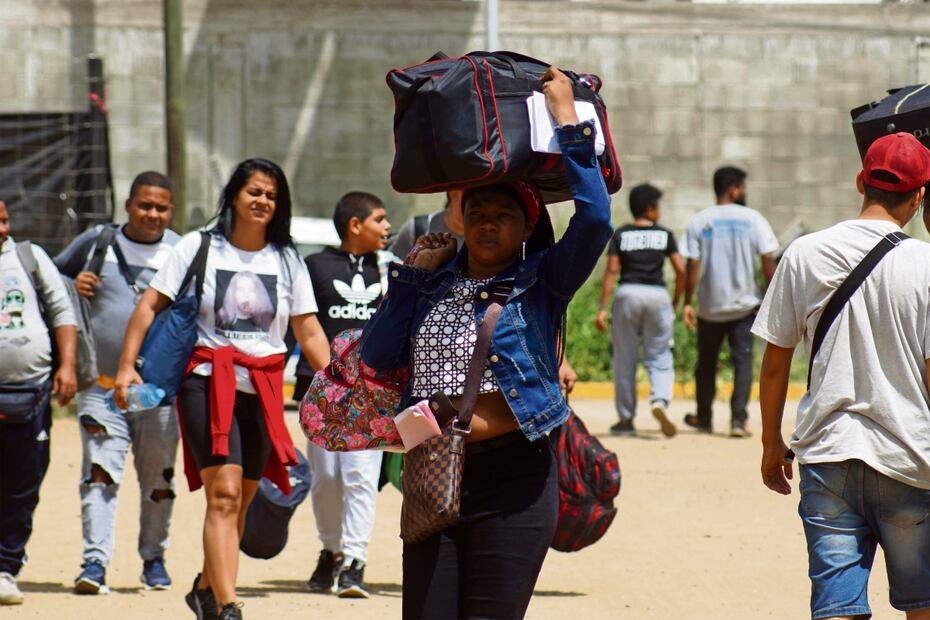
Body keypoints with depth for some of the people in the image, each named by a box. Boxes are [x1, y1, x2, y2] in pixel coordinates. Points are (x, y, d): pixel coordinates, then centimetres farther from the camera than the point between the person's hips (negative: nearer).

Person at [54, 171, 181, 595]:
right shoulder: (96, 242, 6)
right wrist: (72, 285, -6)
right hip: (101, 384, -1)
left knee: (159, 478, 9)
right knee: (100, 472, -11)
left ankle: (154, 557, 24)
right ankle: (95, 561, -15)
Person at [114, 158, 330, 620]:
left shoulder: (287, 261, 12)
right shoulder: (198, 248, 3)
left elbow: (309, 331, 12)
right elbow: (150, 305, 2)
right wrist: (127, 365, -8)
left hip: (263, 389, 4)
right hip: (208, 381, -4)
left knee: (240, 499, 11)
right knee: (224, 494, -17)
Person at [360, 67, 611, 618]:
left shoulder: (540, 282, 3)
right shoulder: (434, 285, 13)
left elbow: (595, 220, -12)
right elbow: (378, 356, 4)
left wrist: (569, 120, -11)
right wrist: (413, 275, 4)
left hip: (513, 477, -4)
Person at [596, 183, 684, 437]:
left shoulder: (620, 234, 6)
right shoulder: (664, 235, 7)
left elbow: (612, 270, -2)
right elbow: (681, 270, 1)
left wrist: (603, 307, -3)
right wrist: (676, 301, 13)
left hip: (627, 294, 0)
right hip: (657, 295, 0)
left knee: (624, 359, 8)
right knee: (659, 357, 7)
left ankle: (626, 419, 11)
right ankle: (660, 400, -20)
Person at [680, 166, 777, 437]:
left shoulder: (699, 221, -2)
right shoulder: (752, 219, -3)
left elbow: (692, 266, -6)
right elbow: (767, 261, -6)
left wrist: (687, 303, -1)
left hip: (709, 306, 1)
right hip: (744, 303, -1)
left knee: (706, 361, 16)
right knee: (743, 359, 2)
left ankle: (704, 418, 27)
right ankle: (738, 419, -10)